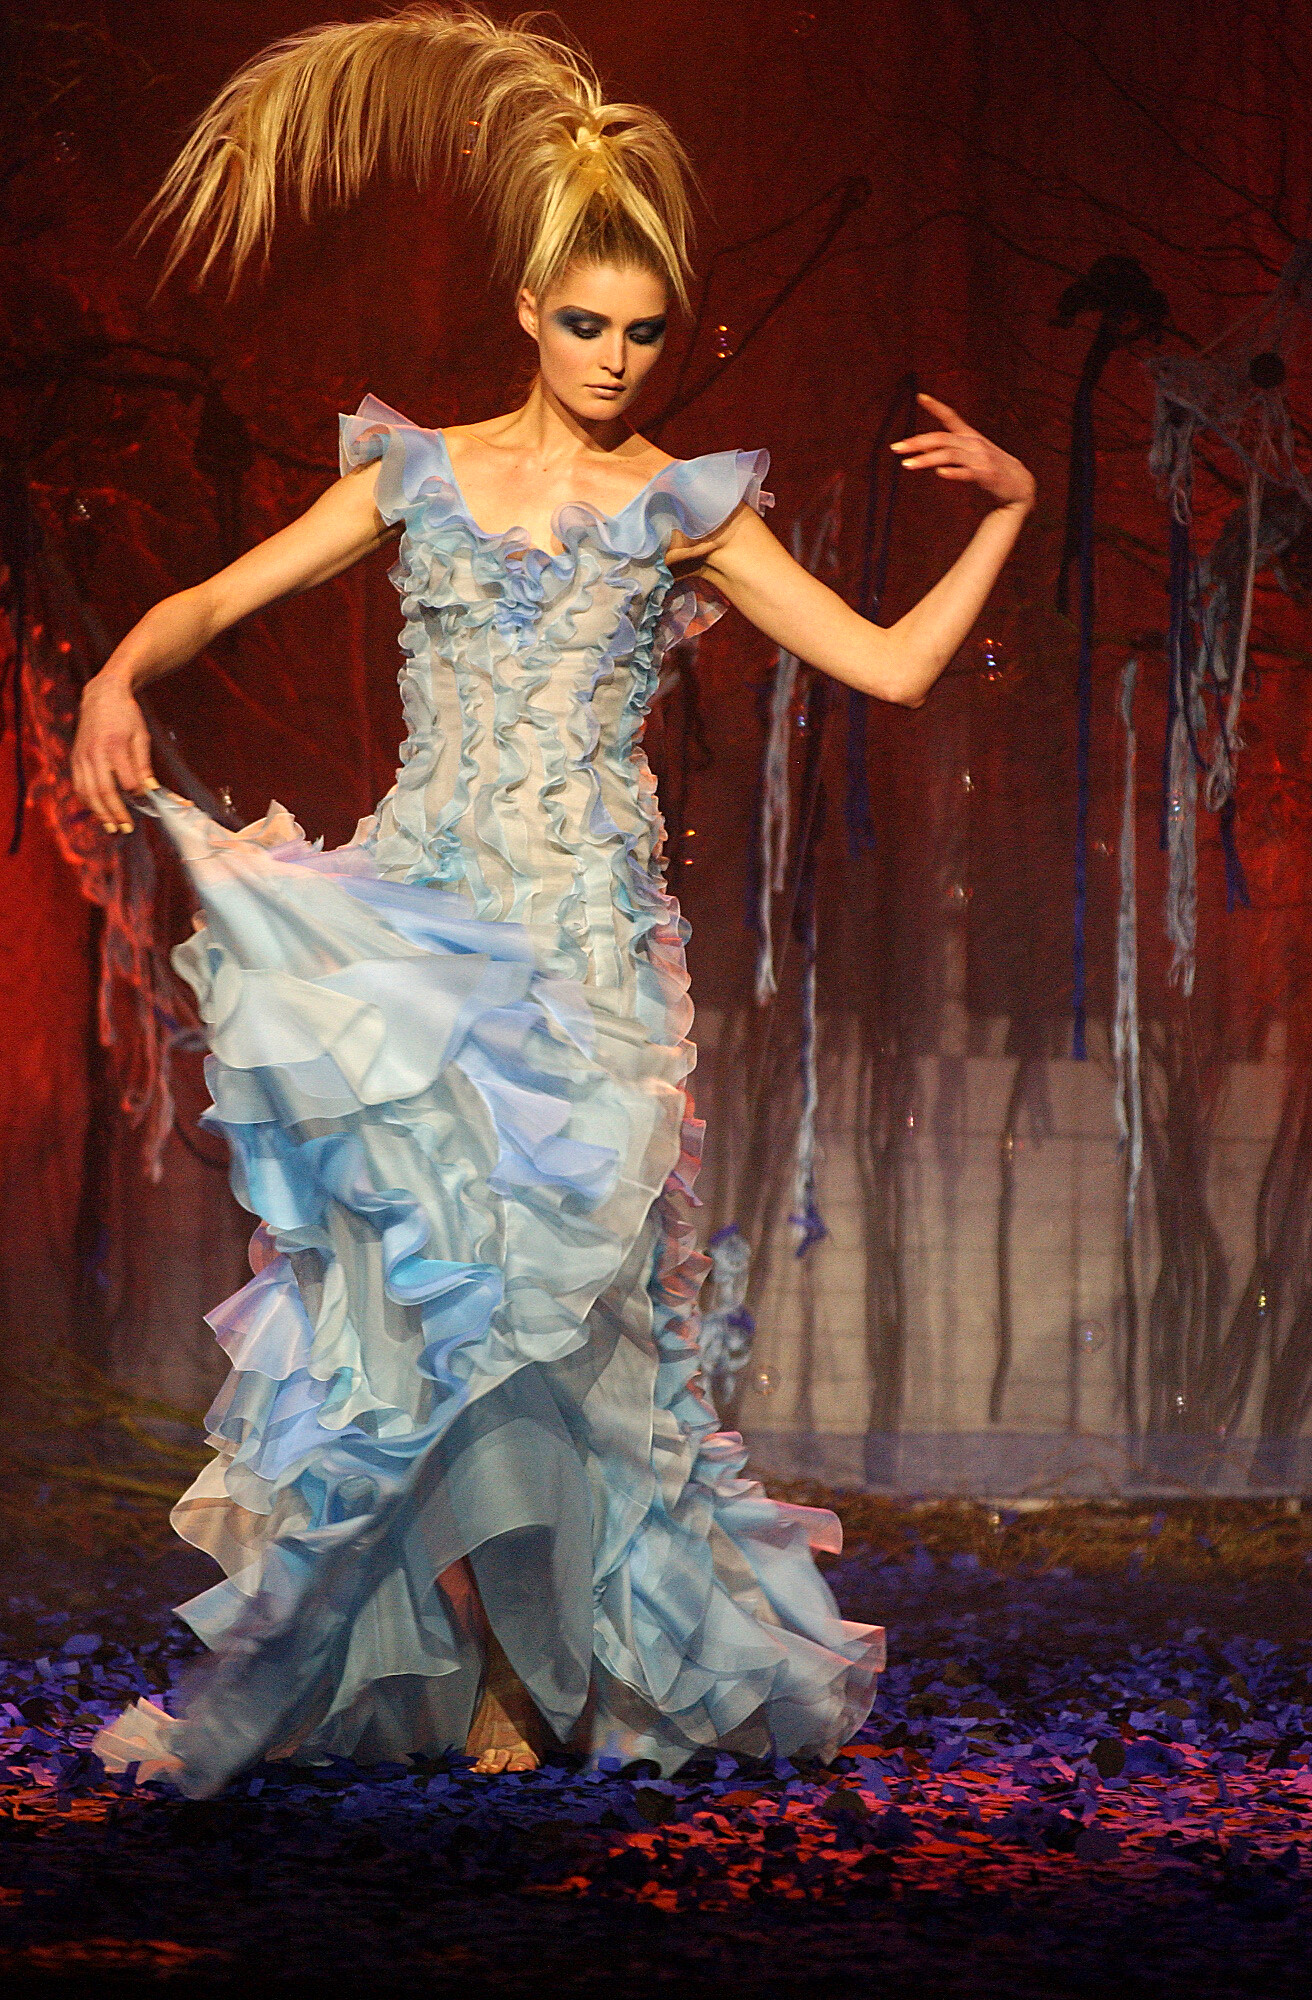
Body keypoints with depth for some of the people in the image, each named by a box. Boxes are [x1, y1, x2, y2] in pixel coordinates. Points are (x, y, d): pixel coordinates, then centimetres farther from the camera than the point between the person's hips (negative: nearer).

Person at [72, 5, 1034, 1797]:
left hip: (589, 935, -1)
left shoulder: (685, 506, 7)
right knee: (426, 1262, -8)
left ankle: (521, 1657, 5)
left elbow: (894, 663, 6)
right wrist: (123, 672, -13)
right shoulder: (419, 473, 8)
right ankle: (483, 1658, 2)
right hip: (419, 910, 1)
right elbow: (219, 596, 6)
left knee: (543, 1270, -8)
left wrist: (1007, 512, -3)